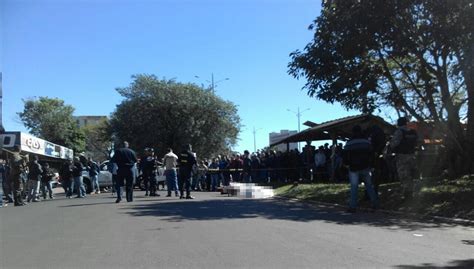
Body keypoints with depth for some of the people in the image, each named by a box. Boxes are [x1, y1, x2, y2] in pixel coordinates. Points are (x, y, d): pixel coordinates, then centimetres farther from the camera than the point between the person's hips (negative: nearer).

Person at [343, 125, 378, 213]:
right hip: (365, 167, 2)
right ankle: (375, 204, 14)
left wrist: (347, 163, 12)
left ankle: (353, 207, -4)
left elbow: (345, 156, -4)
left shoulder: (349, 143, -6)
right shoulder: (367, 141, 1)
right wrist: (369, 163, 15)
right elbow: (371, 154, 5)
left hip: (354, 168, -2)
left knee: (354, 187, 0)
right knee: (369, 185, 13)